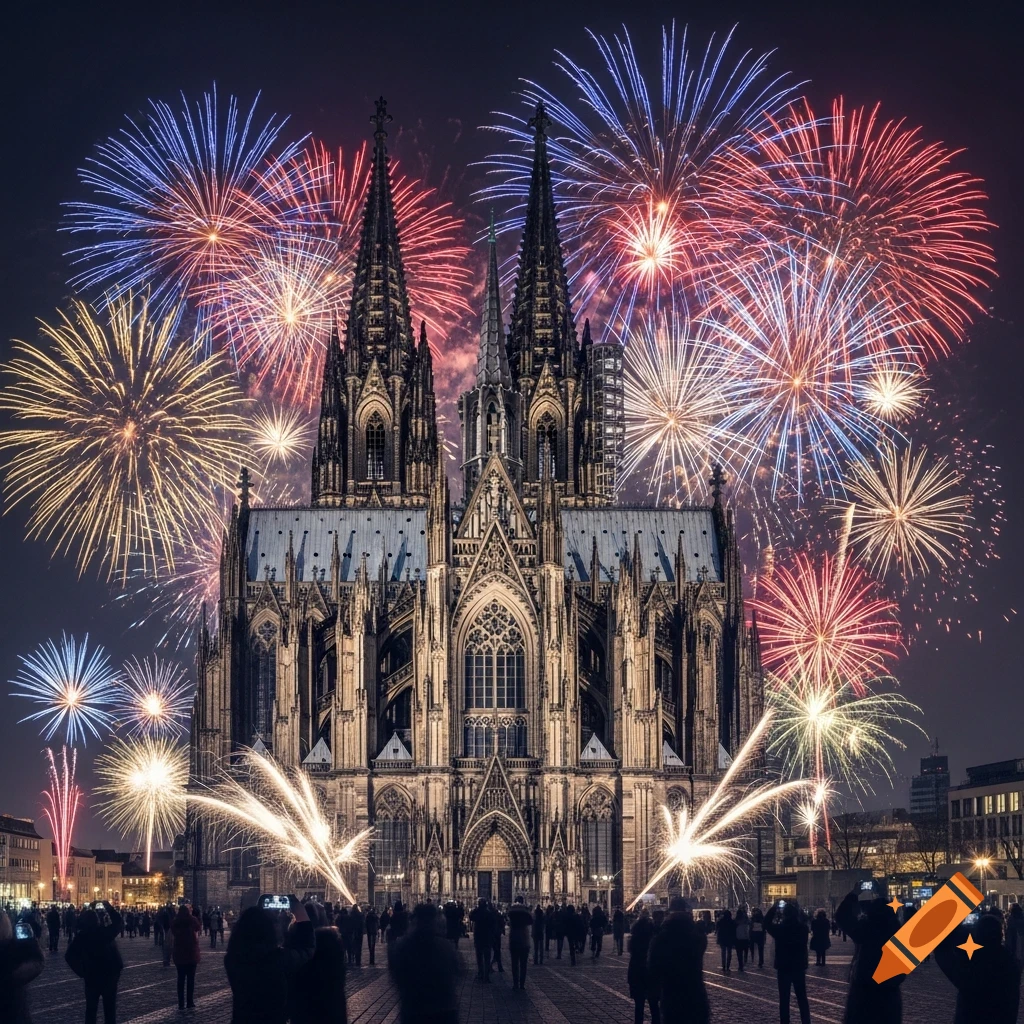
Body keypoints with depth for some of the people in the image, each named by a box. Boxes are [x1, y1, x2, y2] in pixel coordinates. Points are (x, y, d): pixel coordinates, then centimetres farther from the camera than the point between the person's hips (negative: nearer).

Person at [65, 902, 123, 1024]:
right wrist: (108, 907, 12)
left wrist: (81, 972, -4)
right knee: (110, 1008, 9)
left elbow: (70, 956, -10)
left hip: (91, 977, 1)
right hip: (109, 975, -1)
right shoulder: (105, 932, -14)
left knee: (91, 1008, 12)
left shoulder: (81, 937, -9)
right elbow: (117, 920, 4)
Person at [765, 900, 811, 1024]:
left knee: (784, 1000, 3)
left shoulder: (779, 929, -15)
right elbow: (803, 920, 17)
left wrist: (775, 907, 4)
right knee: (802, 998, 11)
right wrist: (796, 908, 13)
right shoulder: (803, 928, -7)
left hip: (784, 967, -3)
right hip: (799, 967, 3)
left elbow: (767, 923, 3)